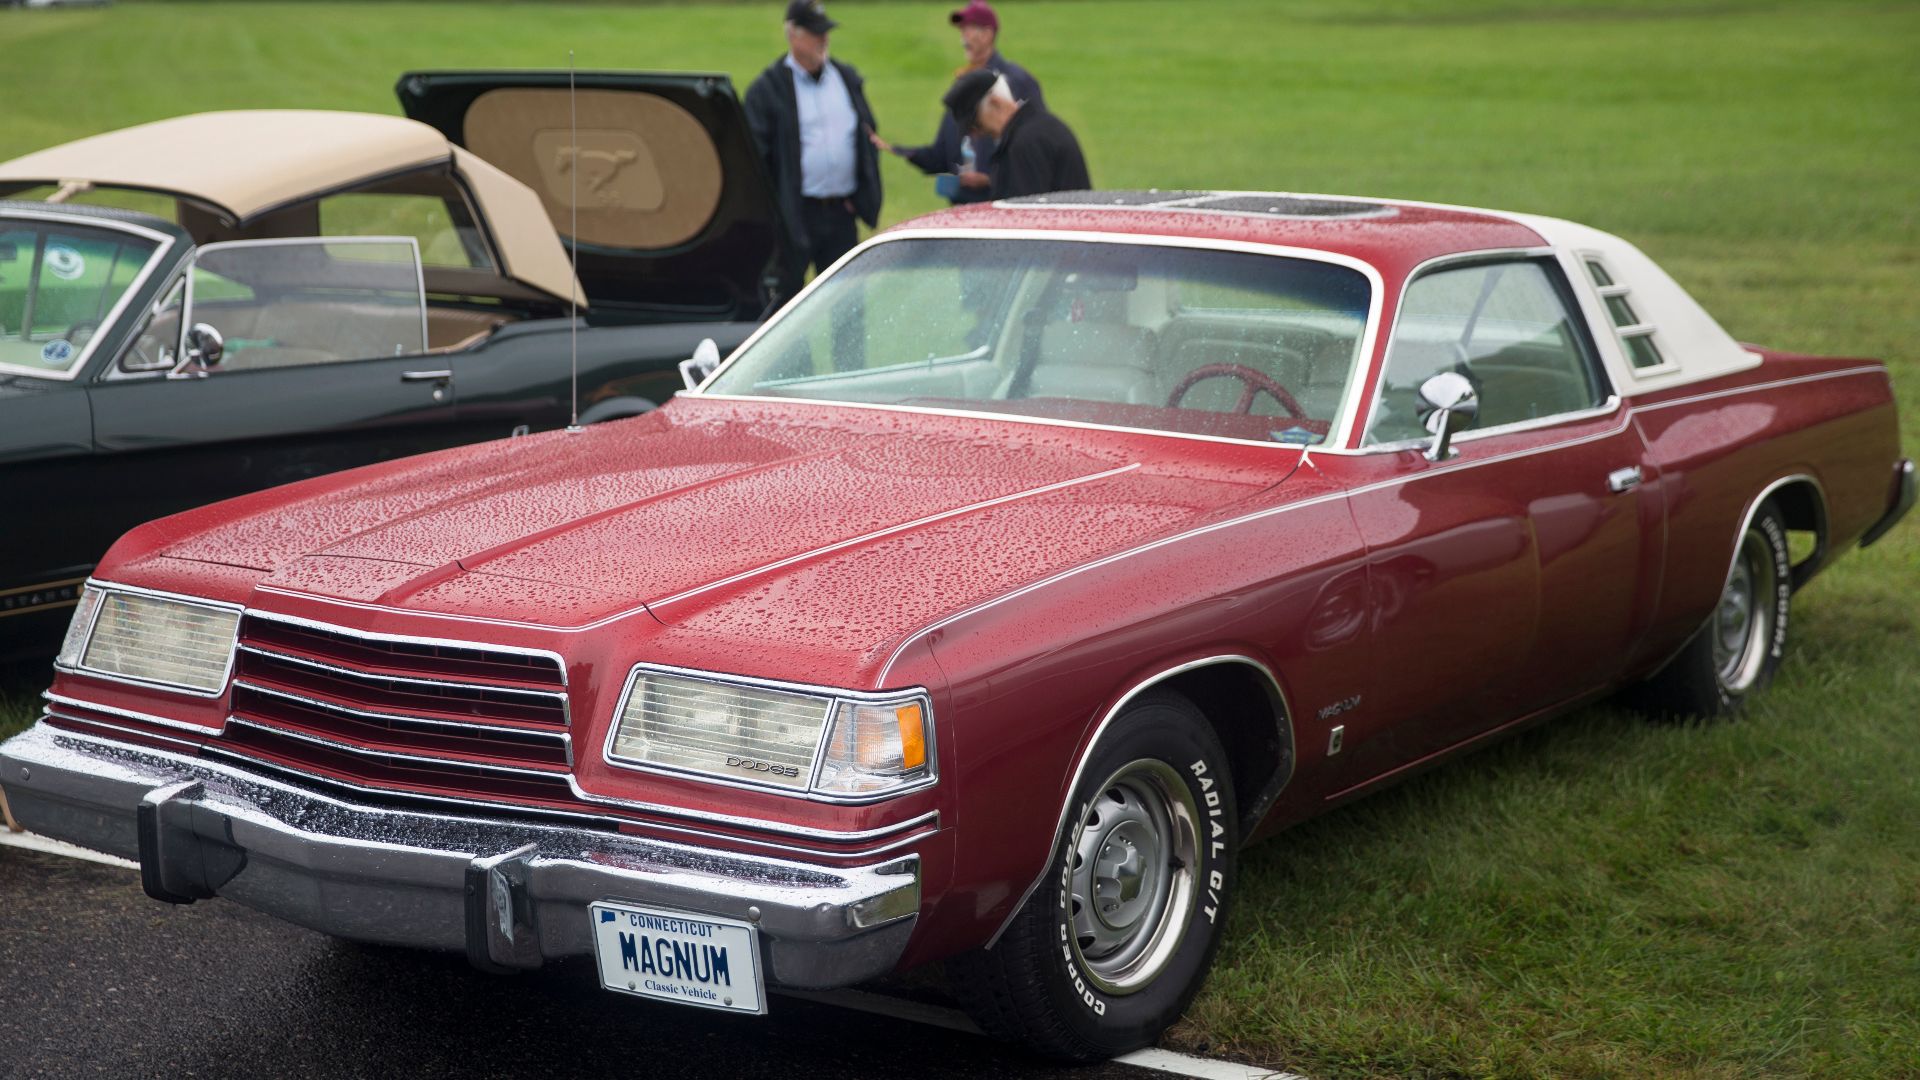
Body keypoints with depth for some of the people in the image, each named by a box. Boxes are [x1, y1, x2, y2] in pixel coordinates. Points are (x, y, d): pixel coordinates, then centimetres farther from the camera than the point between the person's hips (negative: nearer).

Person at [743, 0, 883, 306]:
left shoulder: (848, 78, 11)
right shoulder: (768, 87, -5)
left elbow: (867, 135, 17)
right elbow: (755, 151, -8)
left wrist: (864, 195, 7)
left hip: (842, 212, 5)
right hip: (795, 213, -5)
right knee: (787, 294, 2)